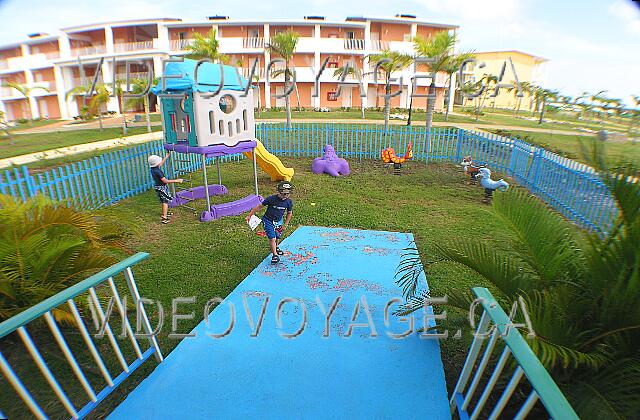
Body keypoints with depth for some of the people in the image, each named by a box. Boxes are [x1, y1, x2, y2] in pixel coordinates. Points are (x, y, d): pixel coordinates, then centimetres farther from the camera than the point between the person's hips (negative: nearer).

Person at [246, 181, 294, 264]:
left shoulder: (289, 202, -11)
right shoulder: (271, 199, -23)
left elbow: (289, 213, 6)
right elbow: (260, 206, -14)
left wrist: (285, 225, 4)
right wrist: (249, 215, -12)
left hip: (278, 221, 4)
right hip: (268, 221, -4)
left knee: (277, 237, 18)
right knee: (272, 238, -11)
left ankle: (275, 248, 49)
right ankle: (275, 255, 4)